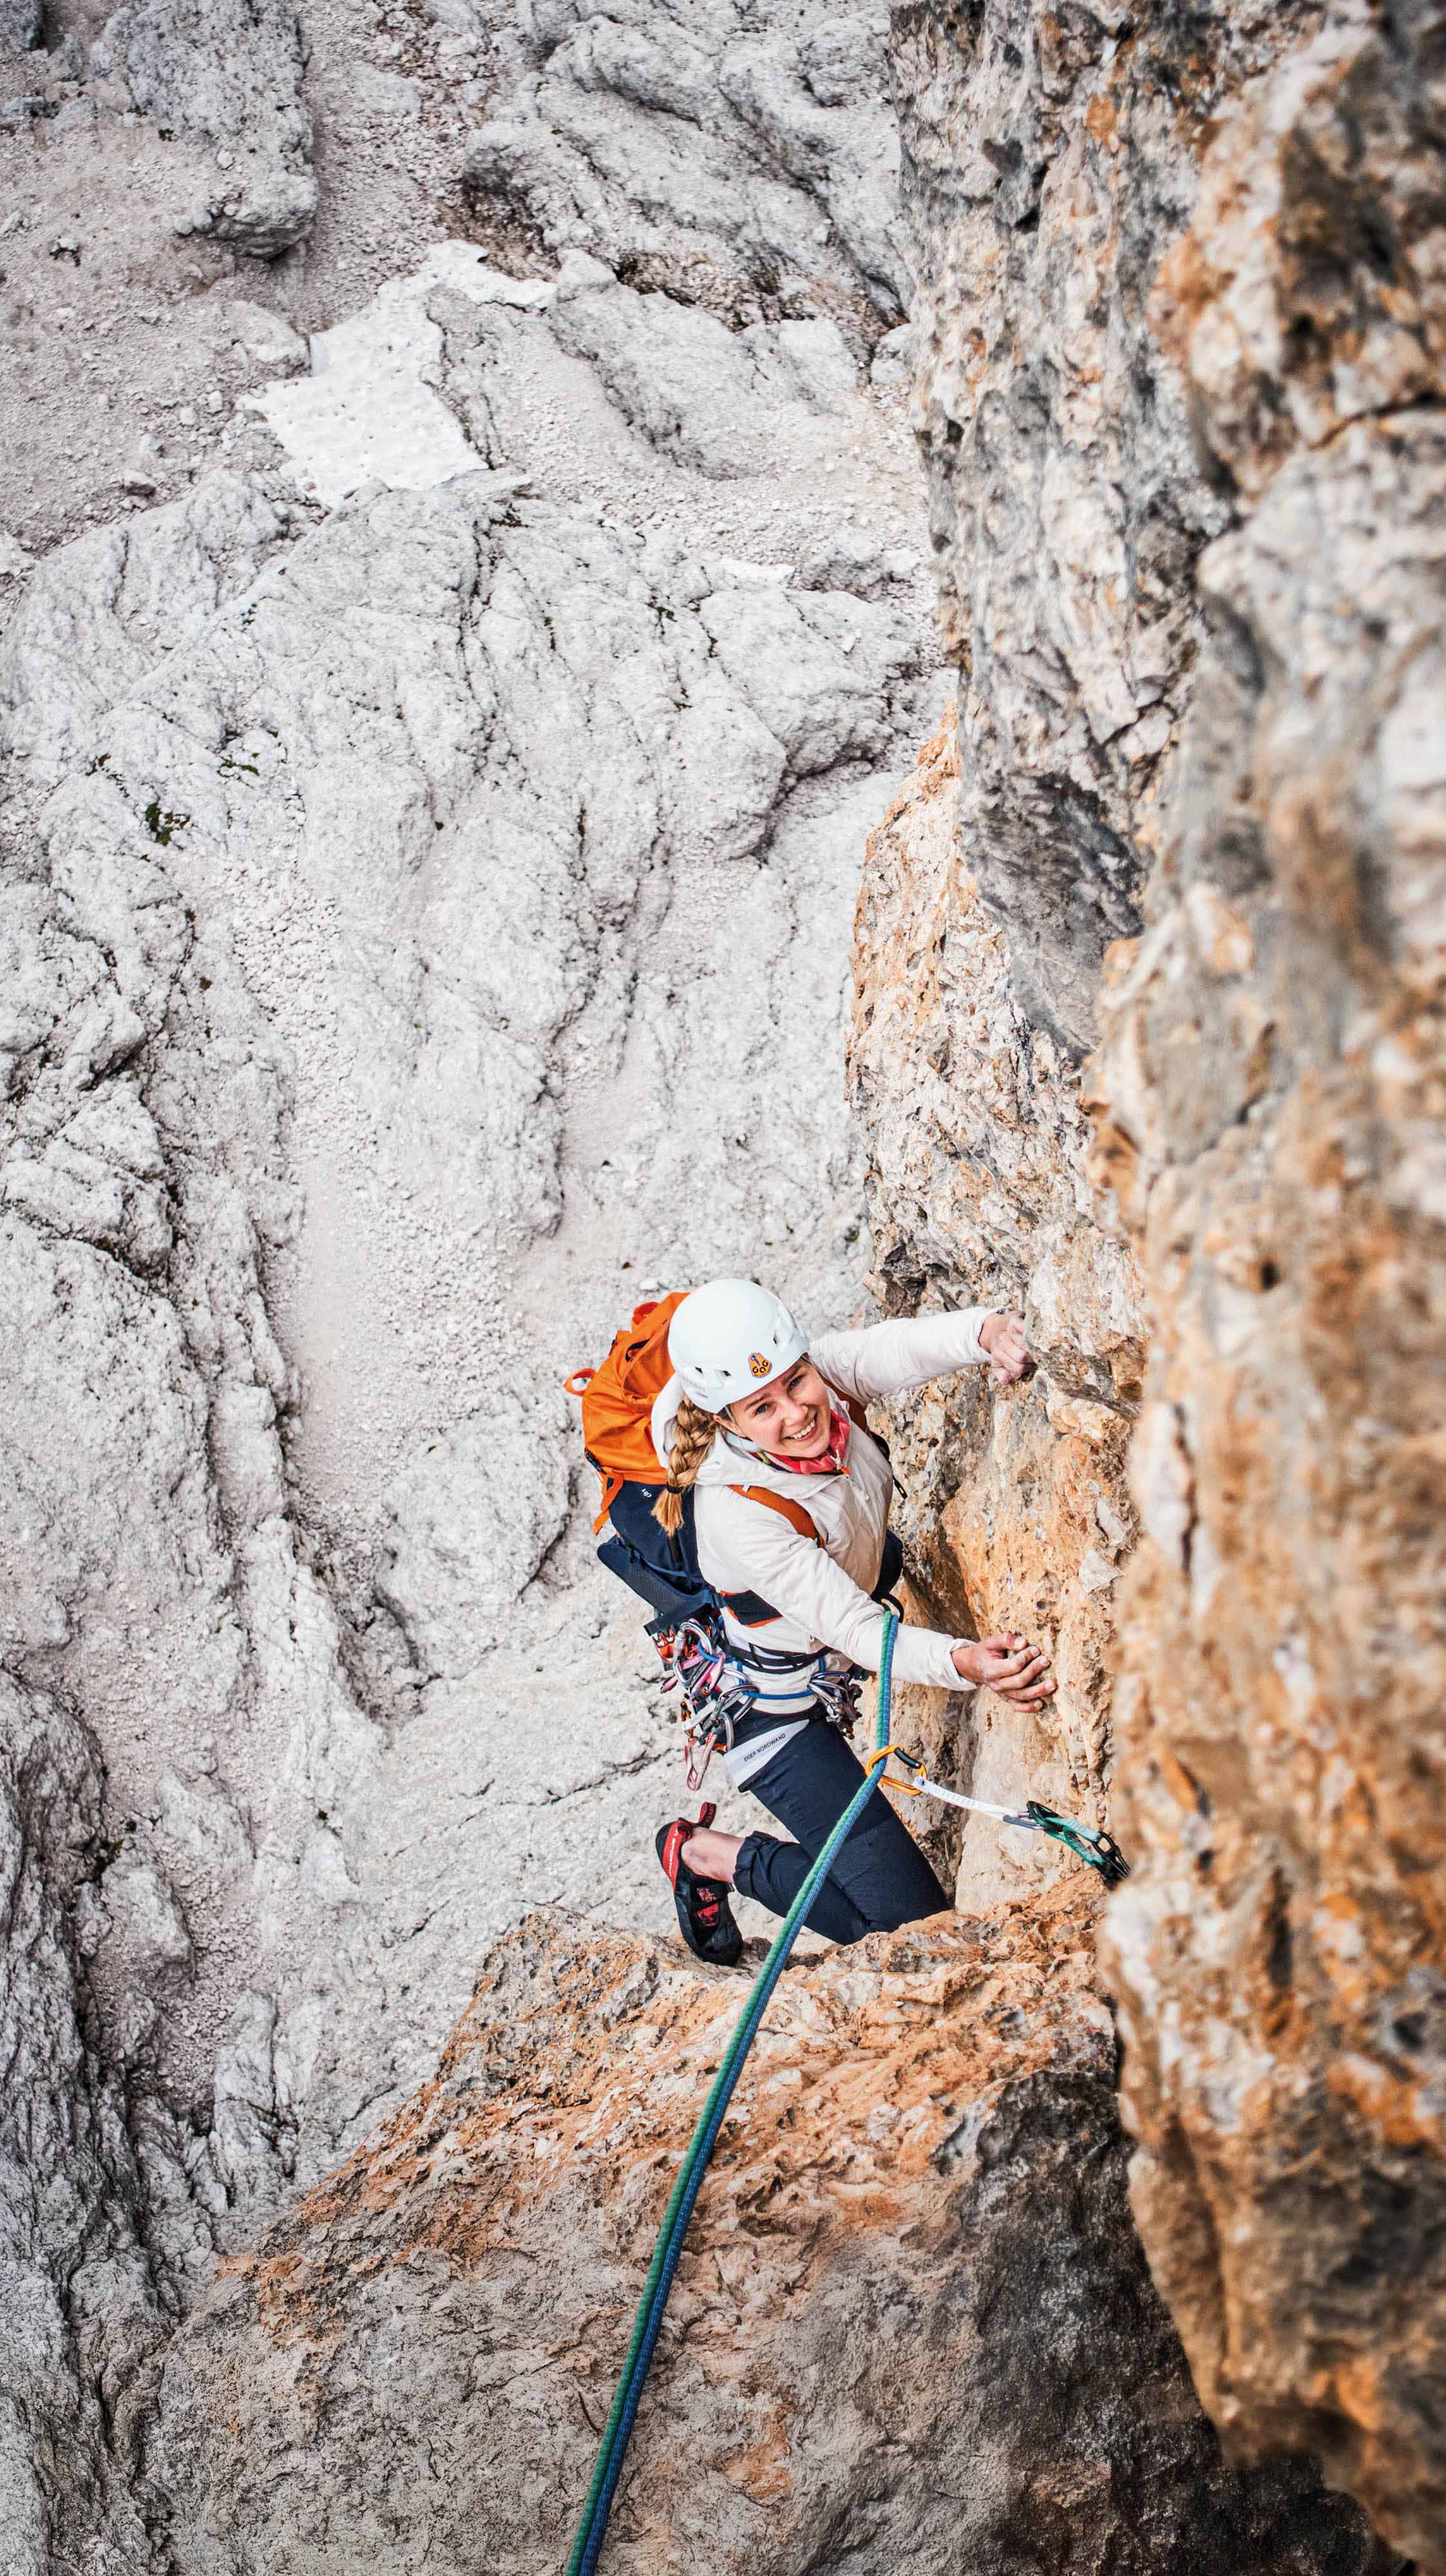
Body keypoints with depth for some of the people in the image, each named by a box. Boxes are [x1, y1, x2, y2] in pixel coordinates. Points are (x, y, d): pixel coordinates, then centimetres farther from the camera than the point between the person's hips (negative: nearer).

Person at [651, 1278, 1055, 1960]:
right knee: (911, 1921, -5)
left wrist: (988, 1331, -58)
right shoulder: (737, 1512, -38)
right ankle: (709, 1856, 11)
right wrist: (962, 1662, -55)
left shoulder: (817, 1375, -22)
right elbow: (861, 1633, -37)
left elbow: (902, 1346, -36)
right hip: (773, 1709, -6)